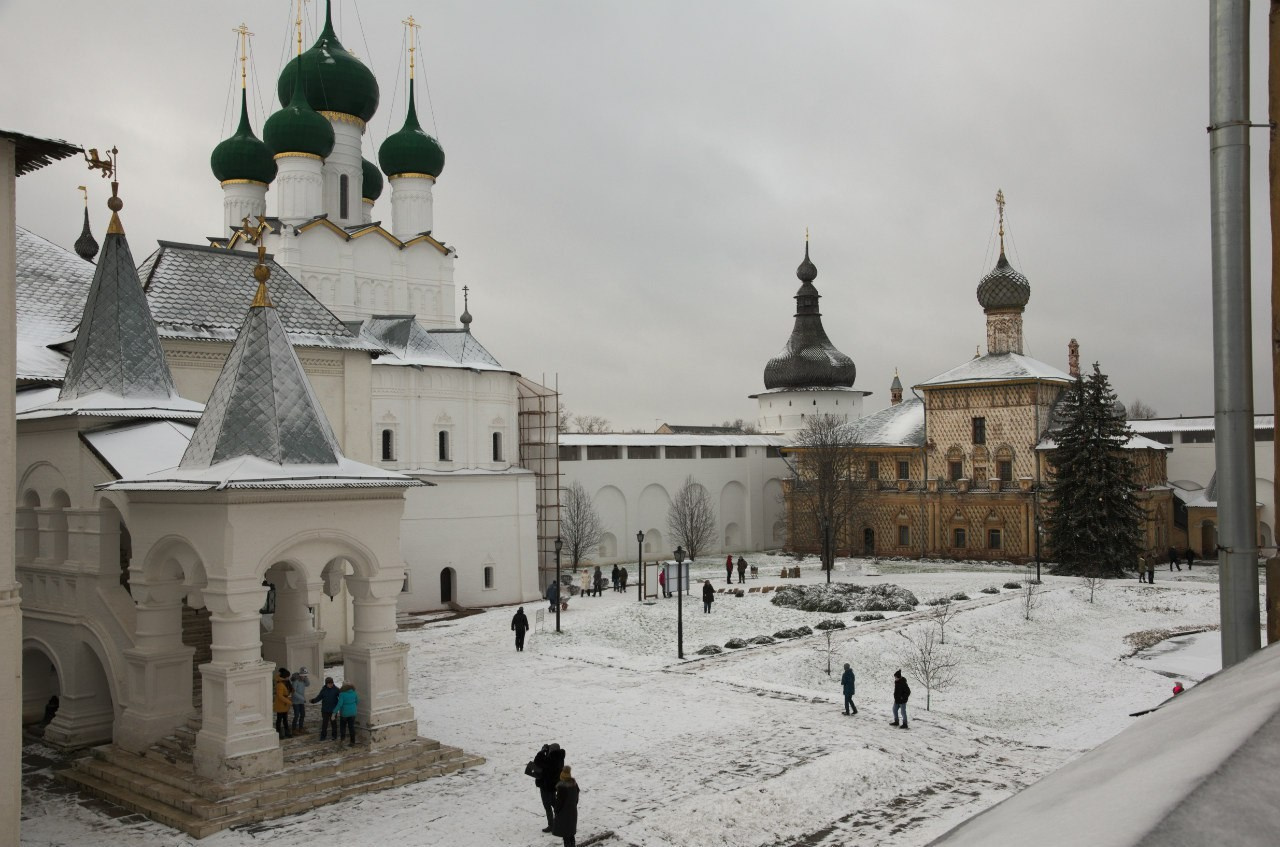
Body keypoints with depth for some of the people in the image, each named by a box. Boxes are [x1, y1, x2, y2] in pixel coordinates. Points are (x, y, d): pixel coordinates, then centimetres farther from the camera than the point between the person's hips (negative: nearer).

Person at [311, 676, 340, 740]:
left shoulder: (336, 689, -10)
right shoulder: (323, 689, -3)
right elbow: (319, 697, 0)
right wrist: (313, 700, -17)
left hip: (333, 710, -2)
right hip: (325, 710, 2)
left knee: (334, 723, 9)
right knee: (324, 723, 7)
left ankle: (334, 736, 22)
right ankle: (323, 736, 19)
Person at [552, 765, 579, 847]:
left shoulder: (561, 786, -23)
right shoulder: (575, 784, -1)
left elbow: (559, 801, -18)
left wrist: (556, 811, -5)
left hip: (564, 813, -7)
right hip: (573, 812, 7)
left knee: (565, 834, 2)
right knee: (571, 833, 18)